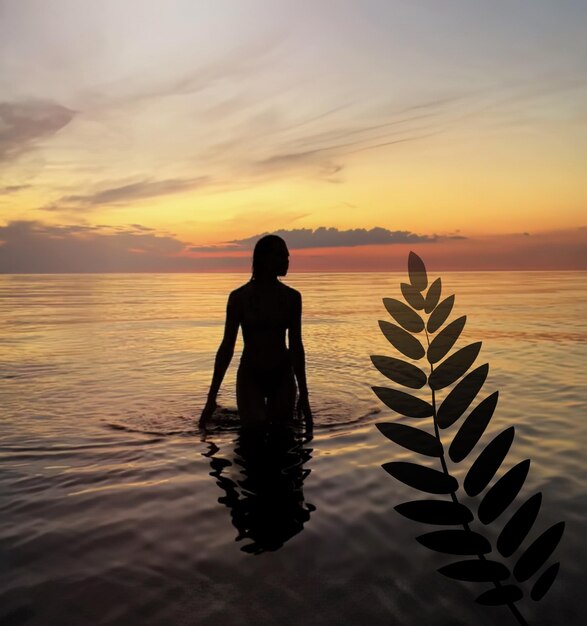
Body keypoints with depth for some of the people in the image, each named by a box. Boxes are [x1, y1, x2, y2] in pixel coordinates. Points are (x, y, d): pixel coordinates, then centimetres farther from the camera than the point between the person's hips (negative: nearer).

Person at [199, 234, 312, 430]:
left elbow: (296, 346, 3)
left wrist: (303, 395, 4)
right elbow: (227, 346, -6)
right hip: (250, 376, -2)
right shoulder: (239, 297, -8)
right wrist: (212, 397, -7)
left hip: (282, 376, 3)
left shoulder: (291, 297, -2)